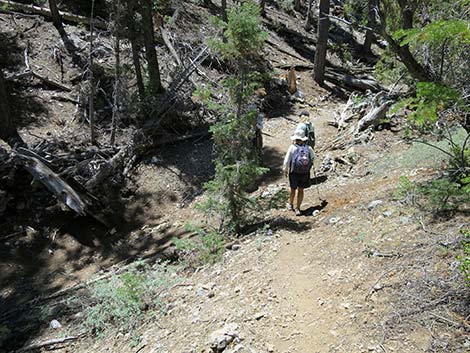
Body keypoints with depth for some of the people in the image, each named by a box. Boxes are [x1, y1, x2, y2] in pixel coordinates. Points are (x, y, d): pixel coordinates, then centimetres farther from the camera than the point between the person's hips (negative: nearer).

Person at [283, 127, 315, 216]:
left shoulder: (292, 147, -16)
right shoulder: (309, 148, -6)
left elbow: (287, 160, -12)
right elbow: (313, 156, 14)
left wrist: (285, 170, 3)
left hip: (294, 173, -1)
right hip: (305, 173, 2)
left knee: (293, 189, 19)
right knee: (301, 190, 14)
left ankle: (290, 205, 40)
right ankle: (297, 209, 16)